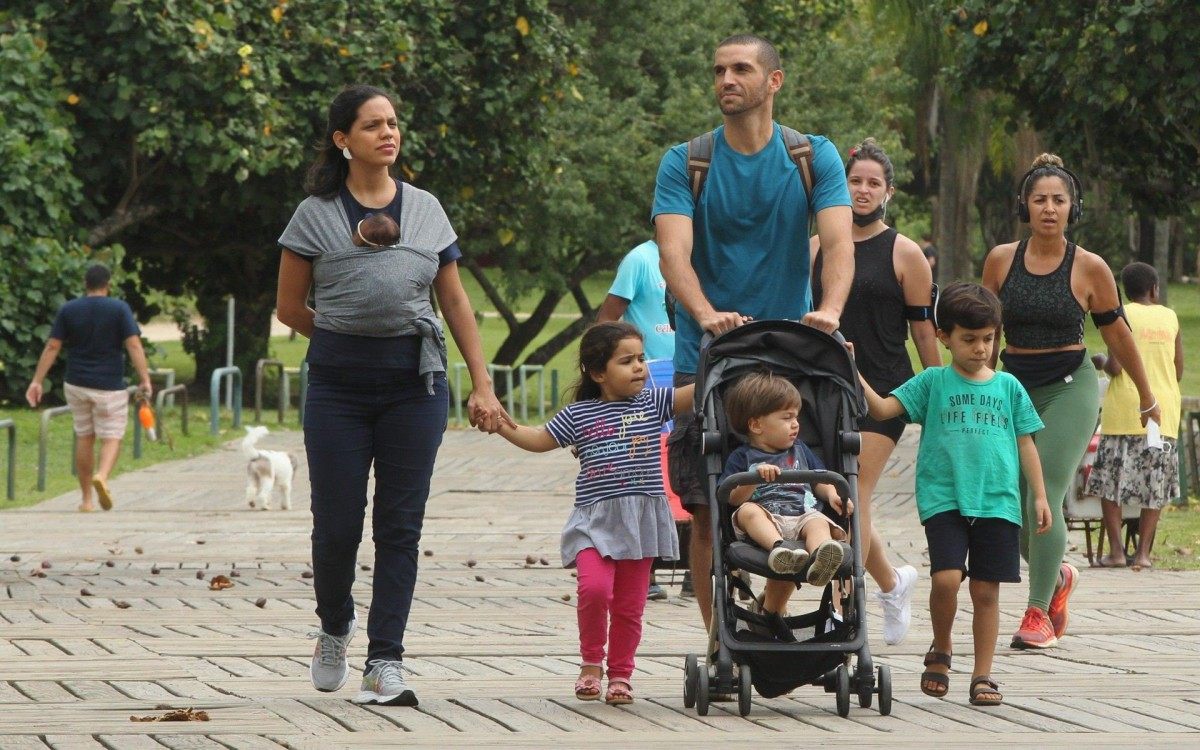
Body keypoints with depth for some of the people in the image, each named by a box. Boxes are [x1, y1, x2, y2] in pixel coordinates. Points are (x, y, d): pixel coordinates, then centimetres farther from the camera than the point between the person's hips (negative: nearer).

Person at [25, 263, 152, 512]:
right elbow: (134, 345, -14)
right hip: (110, 386, -3)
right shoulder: (120, 309, -6)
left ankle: (86, 499, 15)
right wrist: (145, 379, -13)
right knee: (111, 438, 4)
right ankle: (102, 476, -27)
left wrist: (37, 381, 1)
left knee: (84, 438, 14)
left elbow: (52, 347, -1)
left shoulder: (68, 310, 1)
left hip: (76, 385, 3)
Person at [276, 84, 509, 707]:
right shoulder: (316, 215, 3)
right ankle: (334, 628, 28)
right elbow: (289, 308, 9)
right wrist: (347, 337, 10)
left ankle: (385, 663, 0)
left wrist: (482, 385, 8)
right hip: (338, 383, -2)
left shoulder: (425, 210, 11)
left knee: (401, 525, -2)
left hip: (416, 381, 2)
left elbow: (455, 302, 12)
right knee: (337, 522, 0)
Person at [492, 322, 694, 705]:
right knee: (594, 587, -21)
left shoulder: (653, 403, 6)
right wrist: (502, 426, -2)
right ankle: (591, 662, 0)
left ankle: (620, 673, 19)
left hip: (642, 520, 1)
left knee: (629, 604, 5)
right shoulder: (579, 415, 4)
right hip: (595, 518, -1)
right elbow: (540, 439, 10)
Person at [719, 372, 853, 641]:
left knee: (818, 522, -31)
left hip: (802, 515, 3)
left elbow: (820, 480, 28)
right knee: (748, 511, -35)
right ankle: (778, 547, -63)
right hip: (766, 520, -3)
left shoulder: (800, 451, 28)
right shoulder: (742, 458, 12)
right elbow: (734, 499, 0)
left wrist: (832, 495, 5)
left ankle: (819, 559, -65)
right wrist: (756, 478, -16)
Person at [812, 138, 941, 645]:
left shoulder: (904, 254, 1)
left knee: (854, 495, -13)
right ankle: (891, 582, 31)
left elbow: (924, 329, 3)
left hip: (883, 390, -4)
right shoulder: (816, 250, 11)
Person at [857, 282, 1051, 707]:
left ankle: (982, 675, 12)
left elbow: (1025, 444, 14)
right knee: (946, 578, -17)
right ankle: (941, 651, 9)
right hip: (943, 498, -2)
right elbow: (882, 408, -3)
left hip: (997, 502, 2)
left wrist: (1039, 496, 9)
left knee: (986, 590, 2)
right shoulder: (933, 383, 6)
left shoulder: (1008, 387, 11)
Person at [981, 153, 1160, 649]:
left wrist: (1147, 397, 17)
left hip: (1070, 387, -3)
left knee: (1045, 498, -15)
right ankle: (1057, 577, 33)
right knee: (1013, 509, 4)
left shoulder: (1090, 268, -3)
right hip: (1014, 385, 3)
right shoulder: (1001, 260, 2)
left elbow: (1116, 333, 8)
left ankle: (1039, 611, -8)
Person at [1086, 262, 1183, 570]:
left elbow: (1115, 367, -13)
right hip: (1164, 411, 3)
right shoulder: (1170, 317, 7)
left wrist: (1102, 362, 9)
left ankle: (1116, 551, -4)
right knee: (1154, 485, 8)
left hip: (1125, 411, -3)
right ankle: (1143, 552, 5)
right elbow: (1178, 371, 11)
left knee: (1110, 481, 3)